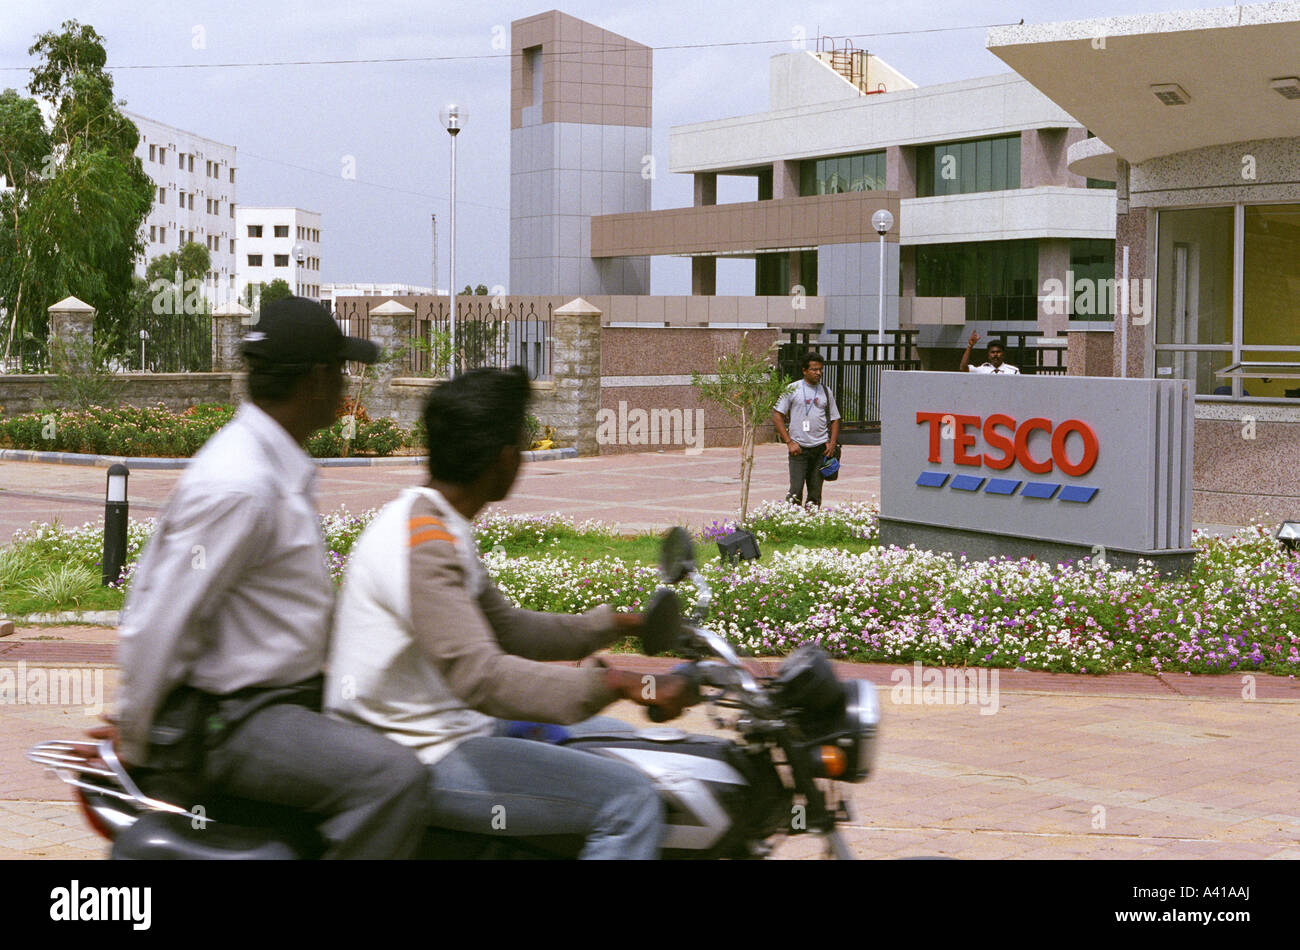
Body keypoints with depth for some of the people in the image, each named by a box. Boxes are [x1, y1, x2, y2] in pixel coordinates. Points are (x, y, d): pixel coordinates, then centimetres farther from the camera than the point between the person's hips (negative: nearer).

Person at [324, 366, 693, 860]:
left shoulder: (441, 526, 12)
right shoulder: (425, 544, -22)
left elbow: (505, 628, 20)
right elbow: (479, 674, -34)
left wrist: (618, 624, 18)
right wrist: (615, 682, -40)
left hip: (440, 725, 11)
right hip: (422, 759, -11)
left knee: (614, 741, 21)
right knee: (631, 800, -17)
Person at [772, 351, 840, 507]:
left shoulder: (826, 392, 11)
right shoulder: (792, 389, 1)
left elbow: (834, 419, 16)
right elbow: (777, 416, 0)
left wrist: (832, 444, 1)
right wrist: (789, 442, -7)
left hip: (821, 447, 3)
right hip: (799, 447, -3)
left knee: (815, 492, 5)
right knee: (795, 491, -9)